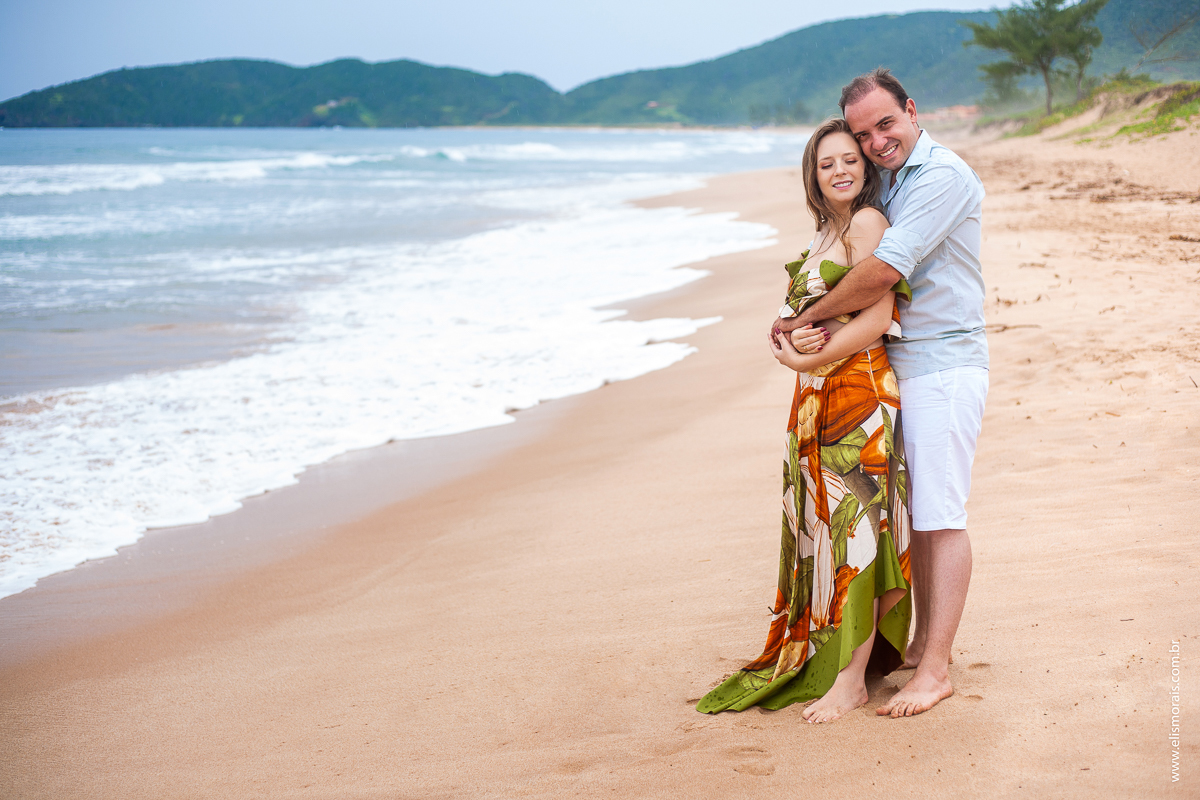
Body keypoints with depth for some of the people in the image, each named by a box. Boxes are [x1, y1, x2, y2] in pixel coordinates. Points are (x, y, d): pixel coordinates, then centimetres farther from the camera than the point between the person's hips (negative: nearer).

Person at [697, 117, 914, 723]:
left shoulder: (868, 222, -9)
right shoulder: (823, 237, 18)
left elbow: (877, 321, -16)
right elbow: (789, 321, 17)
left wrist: (813, 358, -11)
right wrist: (792, 344, -5)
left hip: (860, 395, -8)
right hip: (816, 402, 8)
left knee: (852, 528, -5)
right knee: (824, 529, 11)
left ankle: (850, 680, 1)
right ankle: (819, 661, 21)